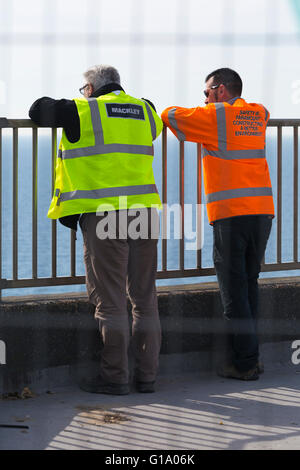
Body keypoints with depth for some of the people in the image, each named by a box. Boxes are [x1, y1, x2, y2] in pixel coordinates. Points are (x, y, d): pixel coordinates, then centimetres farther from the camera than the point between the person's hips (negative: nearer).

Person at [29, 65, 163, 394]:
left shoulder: (83, 112, -1)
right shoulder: (145, 111, 13)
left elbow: (39, 110, 7)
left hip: (103, 215, -5)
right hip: (145, 210, 5)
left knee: (109, 298, -1)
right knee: (144, 296, 10)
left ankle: (114, 376, 1)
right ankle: (147, 375, 13)